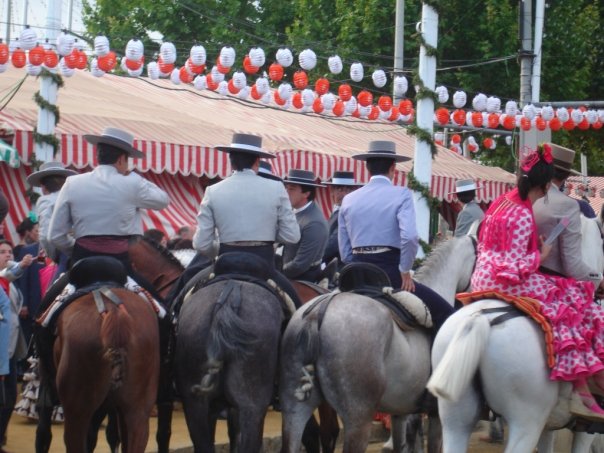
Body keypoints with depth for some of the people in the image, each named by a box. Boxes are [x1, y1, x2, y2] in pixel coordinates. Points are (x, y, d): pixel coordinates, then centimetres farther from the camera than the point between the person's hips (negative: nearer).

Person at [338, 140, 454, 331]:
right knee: (444, 312, 4)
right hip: (390, 271, -5)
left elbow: (345, 252, 11)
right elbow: (410, 237, -19)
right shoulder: (401, 195, -4)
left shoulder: (348, 200, 10)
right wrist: (405, 272, -7)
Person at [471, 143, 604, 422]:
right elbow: (515, 266, -22)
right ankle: (581, 390, -14)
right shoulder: (523, 216, -19)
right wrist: (542, 256, -7)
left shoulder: (502, 203, 9)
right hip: (509, 284, -10)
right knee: (572, 305, -7)